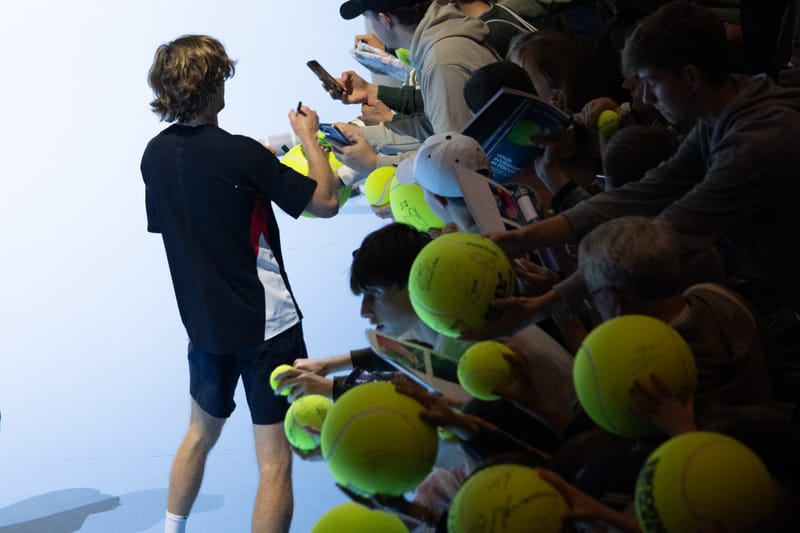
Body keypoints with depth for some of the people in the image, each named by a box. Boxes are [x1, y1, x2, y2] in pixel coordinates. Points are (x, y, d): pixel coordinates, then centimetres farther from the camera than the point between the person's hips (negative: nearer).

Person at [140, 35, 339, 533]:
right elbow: (325, 201, -12)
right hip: (266, 323, -7)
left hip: (204, 322, 7)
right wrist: (310, 137, 1)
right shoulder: (240, 154, -19)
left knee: (202, 431, 28)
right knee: (275, 460, -1)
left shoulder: (156, 154, 0)